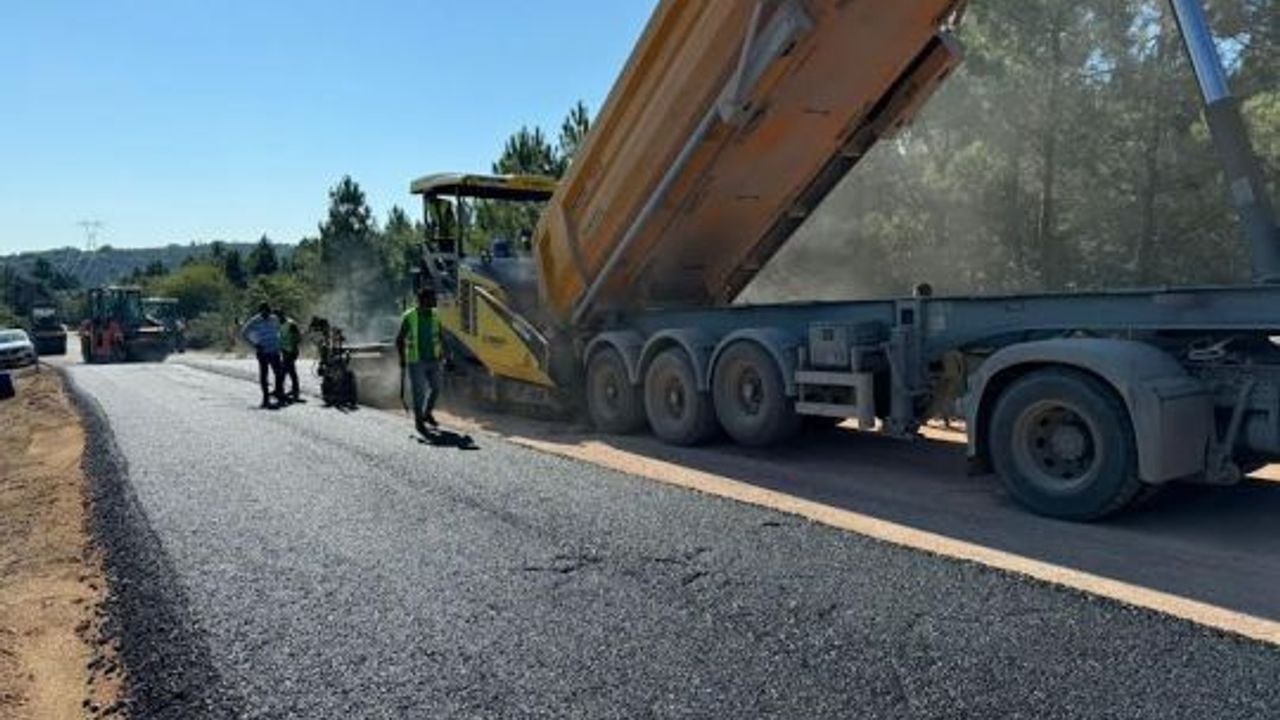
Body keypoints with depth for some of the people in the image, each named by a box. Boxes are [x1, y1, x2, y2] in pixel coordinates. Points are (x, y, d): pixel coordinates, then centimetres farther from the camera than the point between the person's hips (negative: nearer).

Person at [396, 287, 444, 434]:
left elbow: (439, 335, 14)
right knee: (419, 391, 0)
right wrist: (402, 359, -12)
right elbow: (399, 339, -5)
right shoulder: (409, 317, -12)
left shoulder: (435, 315, 2)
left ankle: (427, 414, 33)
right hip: (416, 361, -5)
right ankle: (418, 421, 17)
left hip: (433, 360, 5)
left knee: (435, 388, 11)